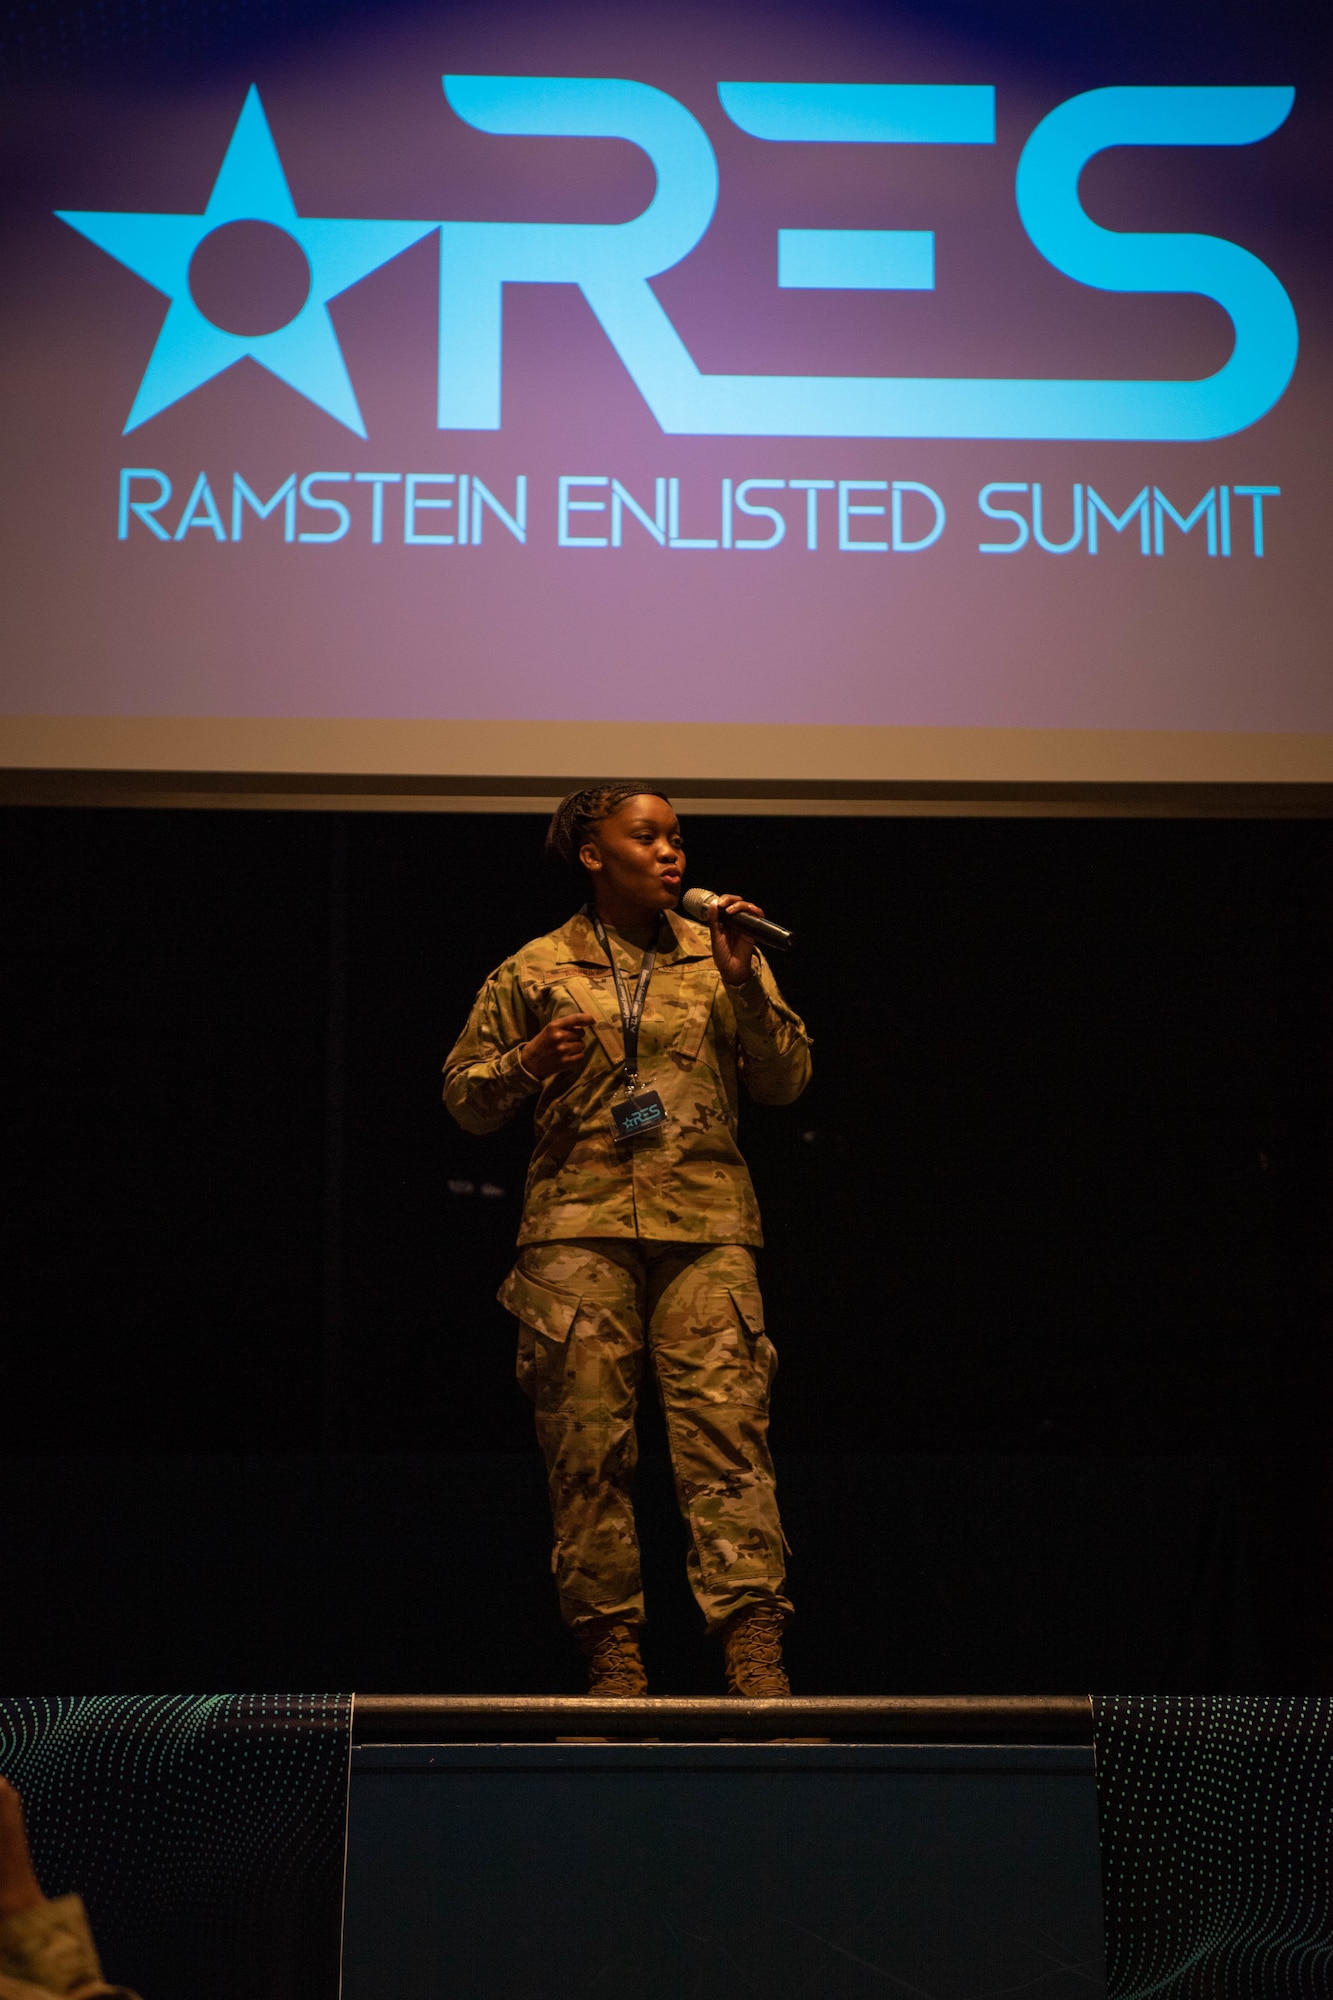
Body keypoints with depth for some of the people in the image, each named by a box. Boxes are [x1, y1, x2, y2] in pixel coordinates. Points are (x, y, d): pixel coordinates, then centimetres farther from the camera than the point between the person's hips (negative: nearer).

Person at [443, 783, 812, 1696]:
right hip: (579, 1227, 0)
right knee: (589, 1446, -3)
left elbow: (787, 1080, 10)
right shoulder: (535, 971, 12)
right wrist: (529, 1061, -5)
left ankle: (755, 1648, -14)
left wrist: (743, 981, -3)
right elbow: (465, 1096, 15)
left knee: (727, 1432, -11)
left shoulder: (720, 957, 15)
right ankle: (614, 1648, 4)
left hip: (705, 1222, 0)